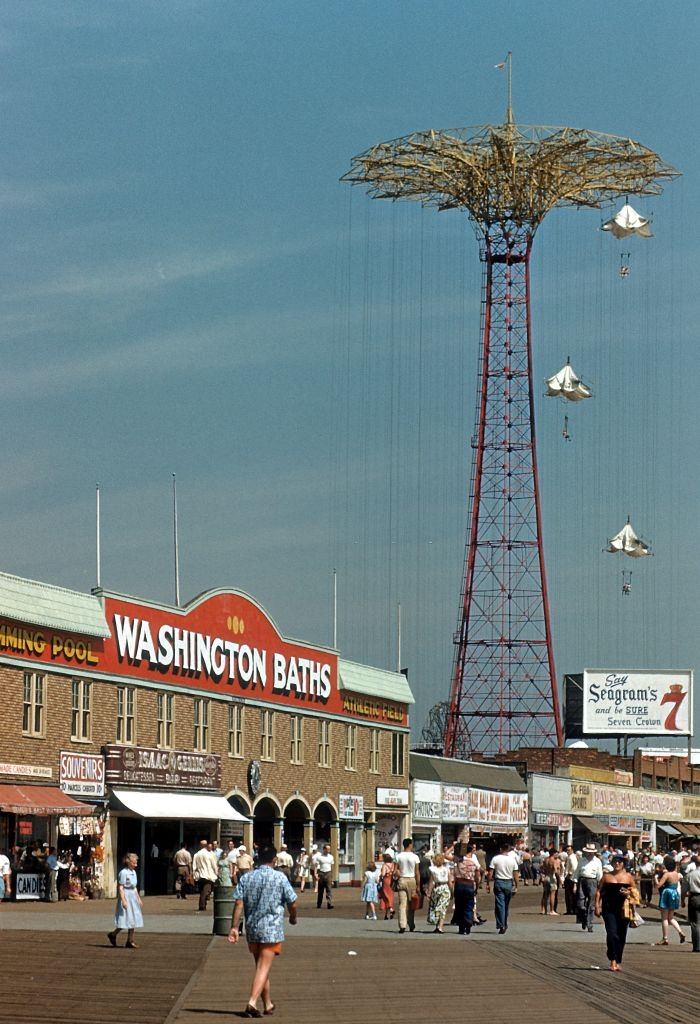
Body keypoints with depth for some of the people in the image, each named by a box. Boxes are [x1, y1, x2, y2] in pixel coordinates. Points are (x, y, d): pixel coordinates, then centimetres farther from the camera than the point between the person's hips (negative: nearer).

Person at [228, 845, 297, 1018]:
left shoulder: (246, 878, 3)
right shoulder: (280, 878, -6)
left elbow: (239, 903, -4)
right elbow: (292, 903, -2)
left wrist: (234, 927, -5)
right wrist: (293, 917, 18)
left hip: (252, 929, 4)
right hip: (272, 929, -4)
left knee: (261, 967, 18)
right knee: (263, 968, -6)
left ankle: (268, 1005, 28)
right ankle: (252, 1003, -21)